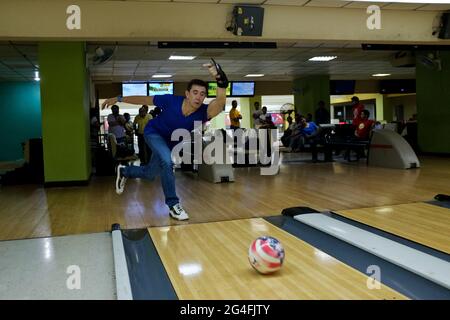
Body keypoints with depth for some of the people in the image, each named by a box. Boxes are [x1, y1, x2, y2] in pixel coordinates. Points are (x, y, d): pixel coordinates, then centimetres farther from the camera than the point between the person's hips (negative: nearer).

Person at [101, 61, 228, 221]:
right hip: (154, 132, -4)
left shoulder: (203, 112, -33)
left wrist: (220, 81, -72)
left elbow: (220, 103, -56)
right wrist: (118, 99, -10)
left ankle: (124, 171, 50)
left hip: (170, 142, 4)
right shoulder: (171, 100, -33)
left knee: (149, 174, 19)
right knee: (167, 161, -31)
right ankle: (173, 204, -15)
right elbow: (144, 99, -17)